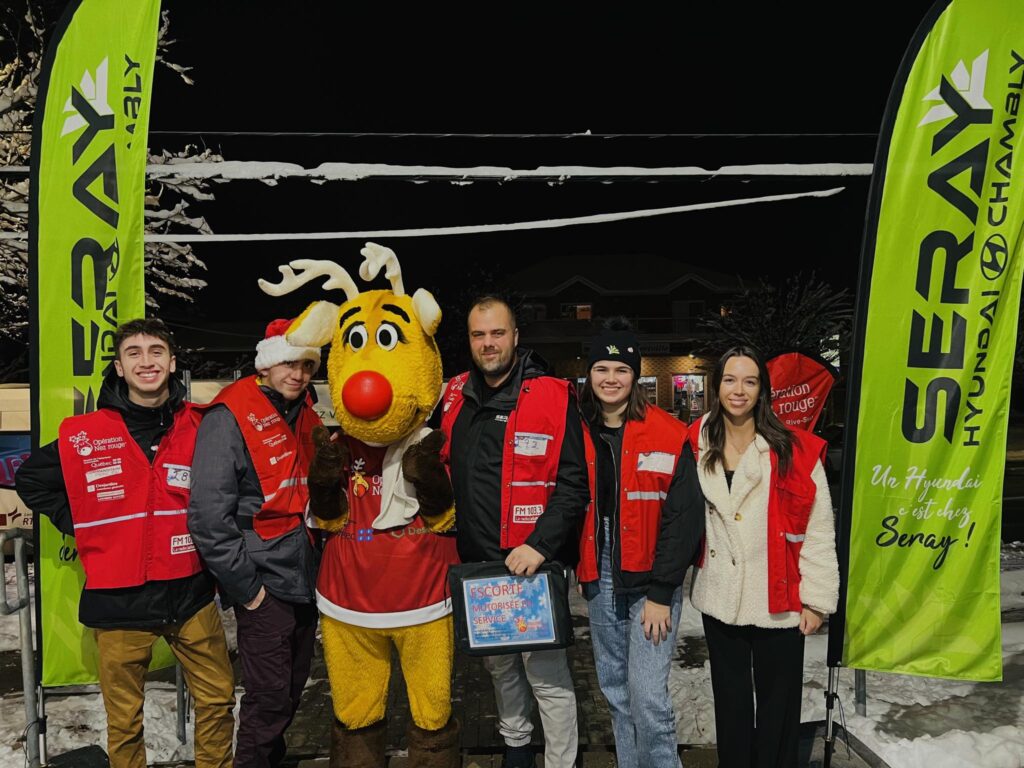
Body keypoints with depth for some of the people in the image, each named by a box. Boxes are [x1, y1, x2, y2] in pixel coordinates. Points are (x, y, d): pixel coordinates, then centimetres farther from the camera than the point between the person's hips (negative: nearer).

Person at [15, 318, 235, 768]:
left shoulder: (200, 427, -2)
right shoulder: (84, 437, -5)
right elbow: (31, 479, 11)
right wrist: (77, 526, 4)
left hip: (190, 593, 1)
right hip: (118, 601, -1)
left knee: (218, 698, 11)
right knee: (124, 719, 11)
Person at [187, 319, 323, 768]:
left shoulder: (305, 415, 9)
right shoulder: (230, 418, -13)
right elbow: (209, 516, -18)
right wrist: (245, 587, -15)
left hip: (305, 580, 7)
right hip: (264, 584, -7)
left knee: (291, 691, 18)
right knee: (269, 698, 1)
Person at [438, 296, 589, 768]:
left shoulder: (552, 395, -10)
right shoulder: (455, 396, 7)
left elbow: (574, 483, -13)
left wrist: (539, 544, -20)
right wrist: (452, 534, 10)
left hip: (533, 563, -6)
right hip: (475, 563, 6)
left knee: (546, 674, 1)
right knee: (498, 665, 22)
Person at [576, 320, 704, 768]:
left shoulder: (669, 437, -9)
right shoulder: (579, 435, 4)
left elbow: (683, 518, -11)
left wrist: (660, 593, -13)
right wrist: (578, 572, 4)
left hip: (651, 584, -4)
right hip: (600, 582, 5)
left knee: (648, 697, -6)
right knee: (616, 692, 15)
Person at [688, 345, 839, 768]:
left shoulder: (795, 451, -9)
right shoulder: (697, 444, 2)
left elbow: (819, 531, -8)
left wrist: (816, 599, -9)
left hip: (779, 602, -3)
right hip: (720, 599, 3)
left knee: (777, 707, 11)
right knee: (730, 704, 18)